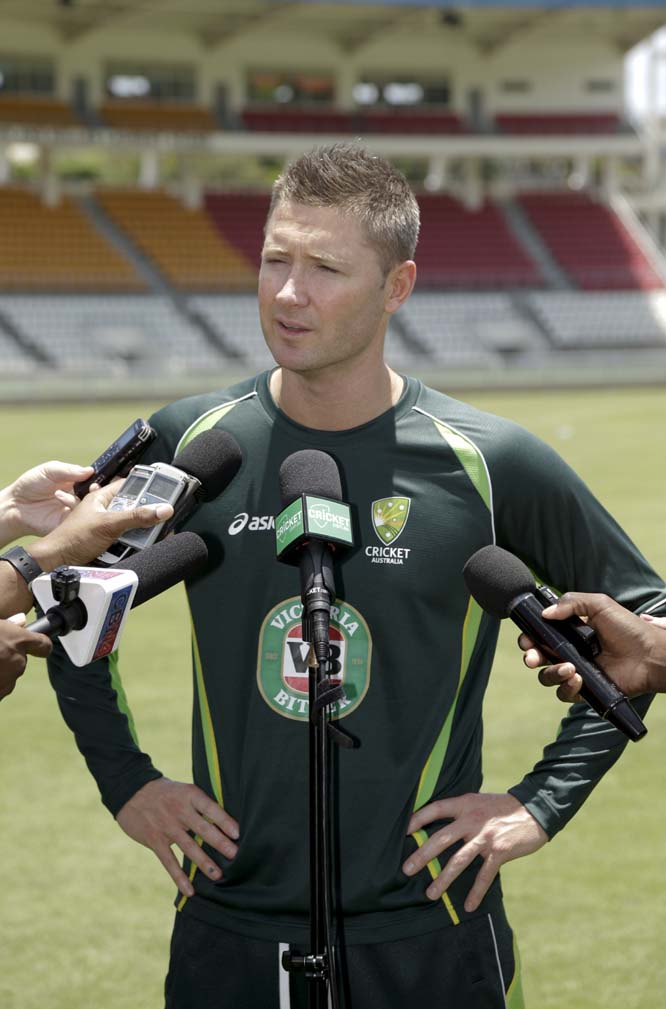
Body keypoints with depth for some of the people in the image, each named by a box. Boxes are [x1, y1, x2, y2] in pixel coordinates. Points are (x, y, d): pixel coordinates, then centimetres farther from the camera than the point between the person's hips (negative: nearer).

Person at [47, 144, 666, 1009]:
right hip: (226, 936, 2)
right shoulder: (187, 445, -2)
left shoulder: (488, 465, -7)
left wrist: (541, 805, -1)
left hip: (424, 935, -2)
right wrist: (127, 783, 7)